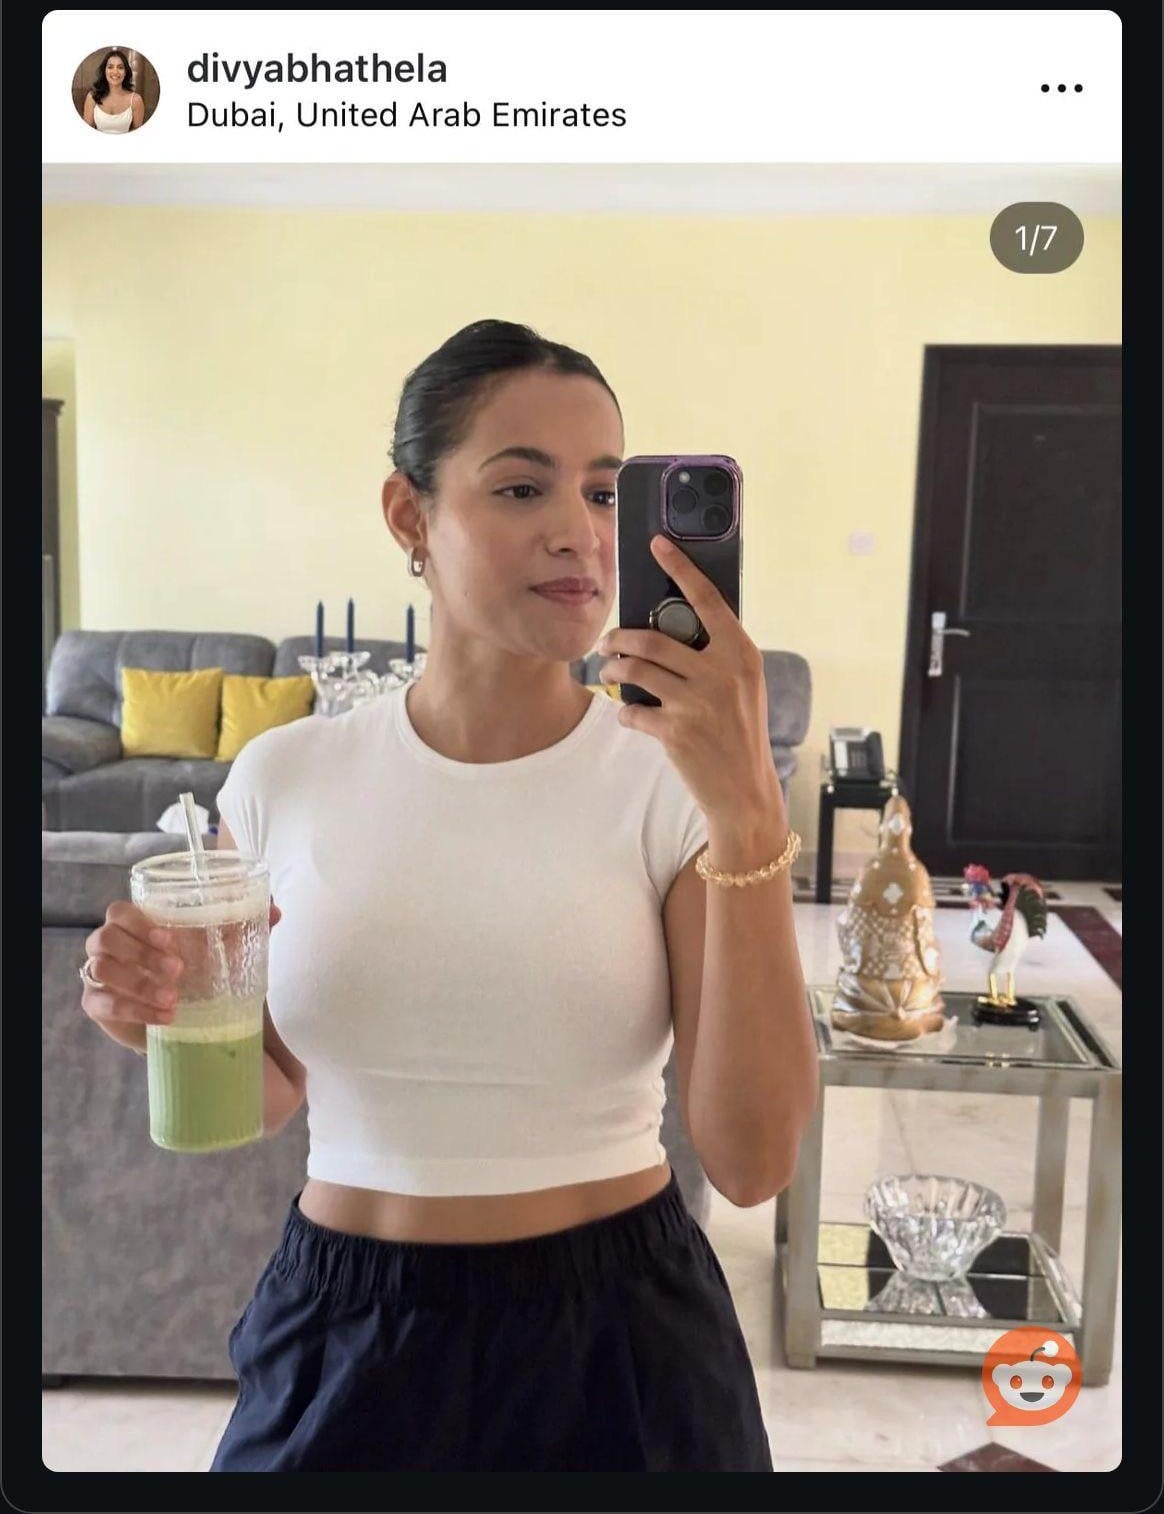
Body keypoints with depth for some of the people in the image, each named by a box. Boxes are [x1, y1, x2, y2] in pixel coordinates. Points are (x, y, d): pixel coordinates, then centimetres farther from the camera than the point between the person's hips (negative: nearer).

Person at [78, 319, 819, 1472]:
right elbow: (269, 1097, 6)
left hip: (615, 1336, -1)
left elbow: (753, 1161, -21)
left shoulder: (677, 779, -13)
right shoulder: (283, 778, -7)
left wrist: (749, 813, -30)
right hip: (342, 1342, 2)